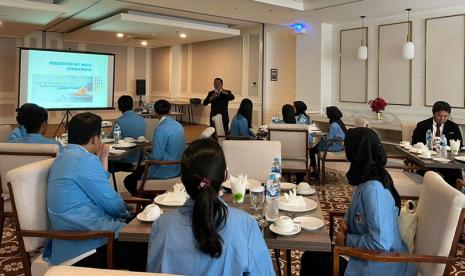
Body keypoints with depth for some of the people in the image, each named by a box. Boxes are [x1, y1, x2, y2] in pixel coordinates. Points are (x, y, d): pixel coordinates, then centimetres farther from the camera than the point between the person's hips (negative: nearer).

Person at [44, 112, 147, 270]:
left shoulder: (64, 157, 14)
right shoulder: (86, 160, -16)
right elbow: (113, 204, -13)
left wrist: (103, 163, 13)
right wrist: (125, 213, 7)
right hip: (85, 239, -10)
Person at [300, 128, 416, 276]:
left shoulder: (374, 188, -28)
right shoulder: (368, 177, 1)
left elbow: (381, 243, -32)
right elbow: (358, 208, 20)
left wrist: (347, 240, -17)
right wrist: (346, 220, 0)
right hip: (367, 255, 8)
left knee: (312, 263, -4)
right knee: (310, 256, 8)